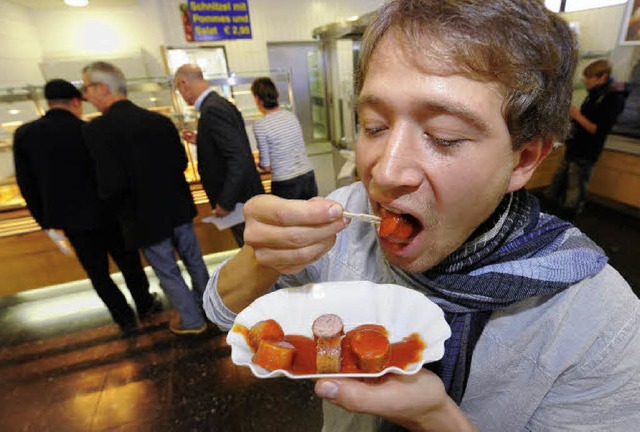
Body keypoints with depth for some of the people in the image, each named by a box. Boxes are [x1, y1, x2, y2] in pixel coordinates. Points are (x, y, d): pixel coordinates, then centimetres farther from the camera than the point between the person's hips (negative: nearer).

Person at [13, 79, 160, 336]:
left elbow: (27, 186, 2)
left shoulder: (24, 134, -3)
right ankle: (145, 305, 32)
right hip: (107, 214, -2)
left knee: (98, 273, 15)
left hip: (71, 220, 3)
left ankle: (125, 319, 23)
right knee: (129, 262, 16)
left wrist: (45, 219, 13)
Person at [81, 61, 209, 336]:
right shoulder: (160, 120, -1)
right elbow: (181, 162, 1)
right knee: (194, 260, 21)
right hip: (178, 207, 6)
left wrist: (111, 203, 0)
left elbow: (113, 184, -22)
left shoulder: (98, 130, -17)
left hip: (145, 217, -5)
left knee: (168, 273, 13)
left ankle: (193, 321, 29)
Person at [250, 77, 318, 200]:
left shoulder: (260, 125, -11)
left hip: (285, 184, -5)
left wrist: (257, 162, 15)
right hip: (308, 176, 5)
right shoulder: (291, 115, 4)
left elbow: (266, 166, -7)